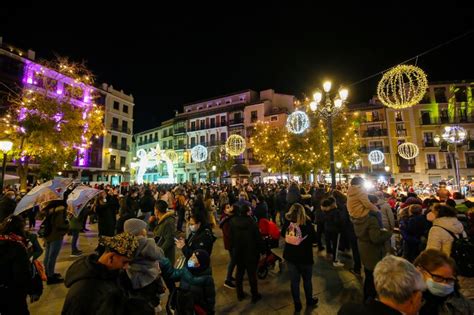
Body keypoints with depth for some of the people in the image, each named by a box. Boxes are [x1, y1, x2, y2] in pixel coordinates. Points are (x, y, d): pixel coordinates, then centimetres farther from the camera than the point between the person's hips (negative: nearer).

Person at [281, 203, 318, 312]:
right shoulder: (307, 223, -19)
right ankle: (309, 300, 42)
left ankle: (297, 304, 29)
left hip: (290, 256, 2)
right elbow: (314, 237, -7)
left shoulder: (287, 222, -9)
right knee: (307, 280, 21)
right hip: (305, 256, -2)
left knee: (294, 281, 16)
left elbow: (283, 234, 7)